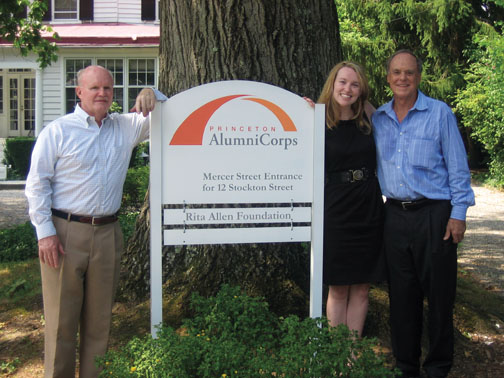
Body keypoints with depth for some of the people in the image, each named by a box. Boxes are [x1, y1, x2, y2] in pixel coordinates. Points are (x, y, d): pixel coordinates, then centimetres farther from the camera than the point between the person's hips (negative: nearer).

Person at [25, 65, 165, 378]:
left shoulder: (125, 127, 12)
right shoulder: (58, 131, 1)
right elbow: (37, 184, -2)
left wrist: (150, 95, -6)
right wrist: (45, 232, -10)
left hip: (108, 234, 4)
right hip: (65, 233, -4)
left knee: (100, 319, 10)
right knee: (62, 318, 0)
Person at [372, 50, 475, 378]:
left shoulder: (440, 113, -1)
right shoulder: (377, 119, 10)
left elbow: (458, 167, -1)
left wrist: (459, 214, -7)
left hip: (434, 214, -3)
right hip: (395, 214, 4)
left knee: (439, 292, 2)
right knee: (402, 294, 9)